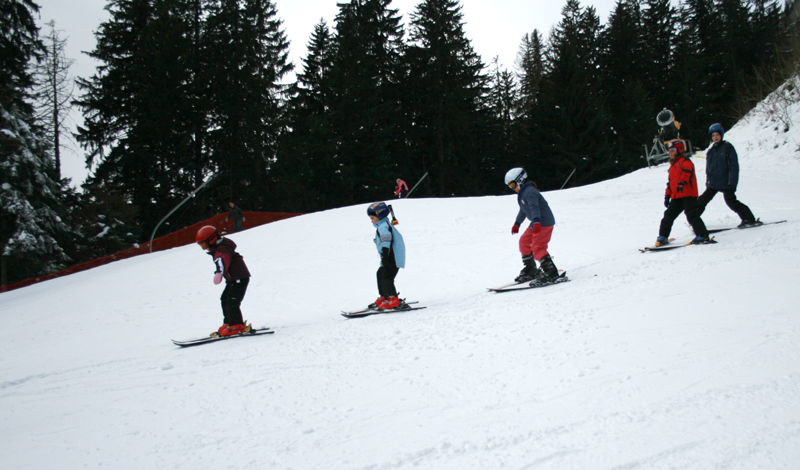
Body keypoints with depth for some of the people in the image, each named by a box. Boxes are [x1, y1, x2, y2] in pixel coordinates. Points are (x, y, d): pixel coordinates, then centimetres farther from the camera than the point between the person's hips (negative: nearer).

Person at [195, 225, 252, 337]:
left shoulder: (222, 250, -21)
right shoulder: (217, 249, 13)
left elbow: (224, 260, -44)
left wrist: (219, 273, -61)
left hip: (240, 278, -11)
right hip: (233, 279, 11)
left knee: (231, 302, -15)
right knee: (225, 299, 15)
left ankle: (237, 326, -14)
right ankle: (229, 323, 20)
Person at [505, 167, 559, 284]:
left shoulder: (529, 191, -16)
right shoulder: (522, 193, 17)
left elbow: (534, 207, -31)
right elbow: (523, 210, 31)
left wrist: (536, 222, -43)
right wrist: (517, 224, 39)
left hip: (544, 222, -11)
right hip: (536, 223, 11)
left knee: (537, 247, -18)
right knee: (524, 242, 14)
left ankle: (551, 272, -17)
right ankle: (530, 271, 22)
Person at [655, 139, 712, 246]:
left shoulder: (686, 162, -3)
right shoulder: (673, 166, 24)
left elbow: (687, 173, -23)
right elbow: (670, 182, 28)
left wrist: (682, 183, -39)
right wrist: (667, 195, 23)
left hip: (688, 195, -8)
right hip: (676, 197, 8)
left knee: (692, 215, -13)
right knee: (668, 215, 8)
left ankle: (702, 236, -11)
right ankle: (662, 237, 15)